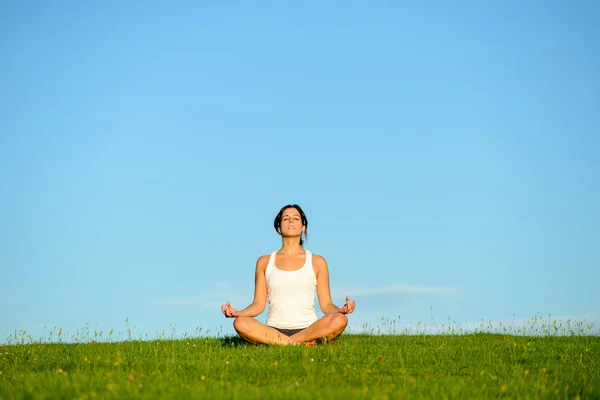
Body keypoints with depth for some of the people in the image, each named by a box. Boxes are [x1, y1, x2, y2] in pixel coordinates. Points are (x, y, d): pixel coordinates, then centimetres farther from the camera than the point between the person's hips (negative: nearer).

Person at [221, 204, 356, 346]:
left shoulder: (317, 262, 13)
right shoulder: (264, 262, 15)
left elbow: (326, 305, 9)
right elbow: (259, 304, 10)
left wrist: (340, 310, -14)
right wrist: (237, 312, -10)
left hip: (308, 329, 0)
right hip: (274, 331, 1)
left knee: (339, 320, -32)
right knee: (241, 323, -31)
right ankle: (301, 344, -26)